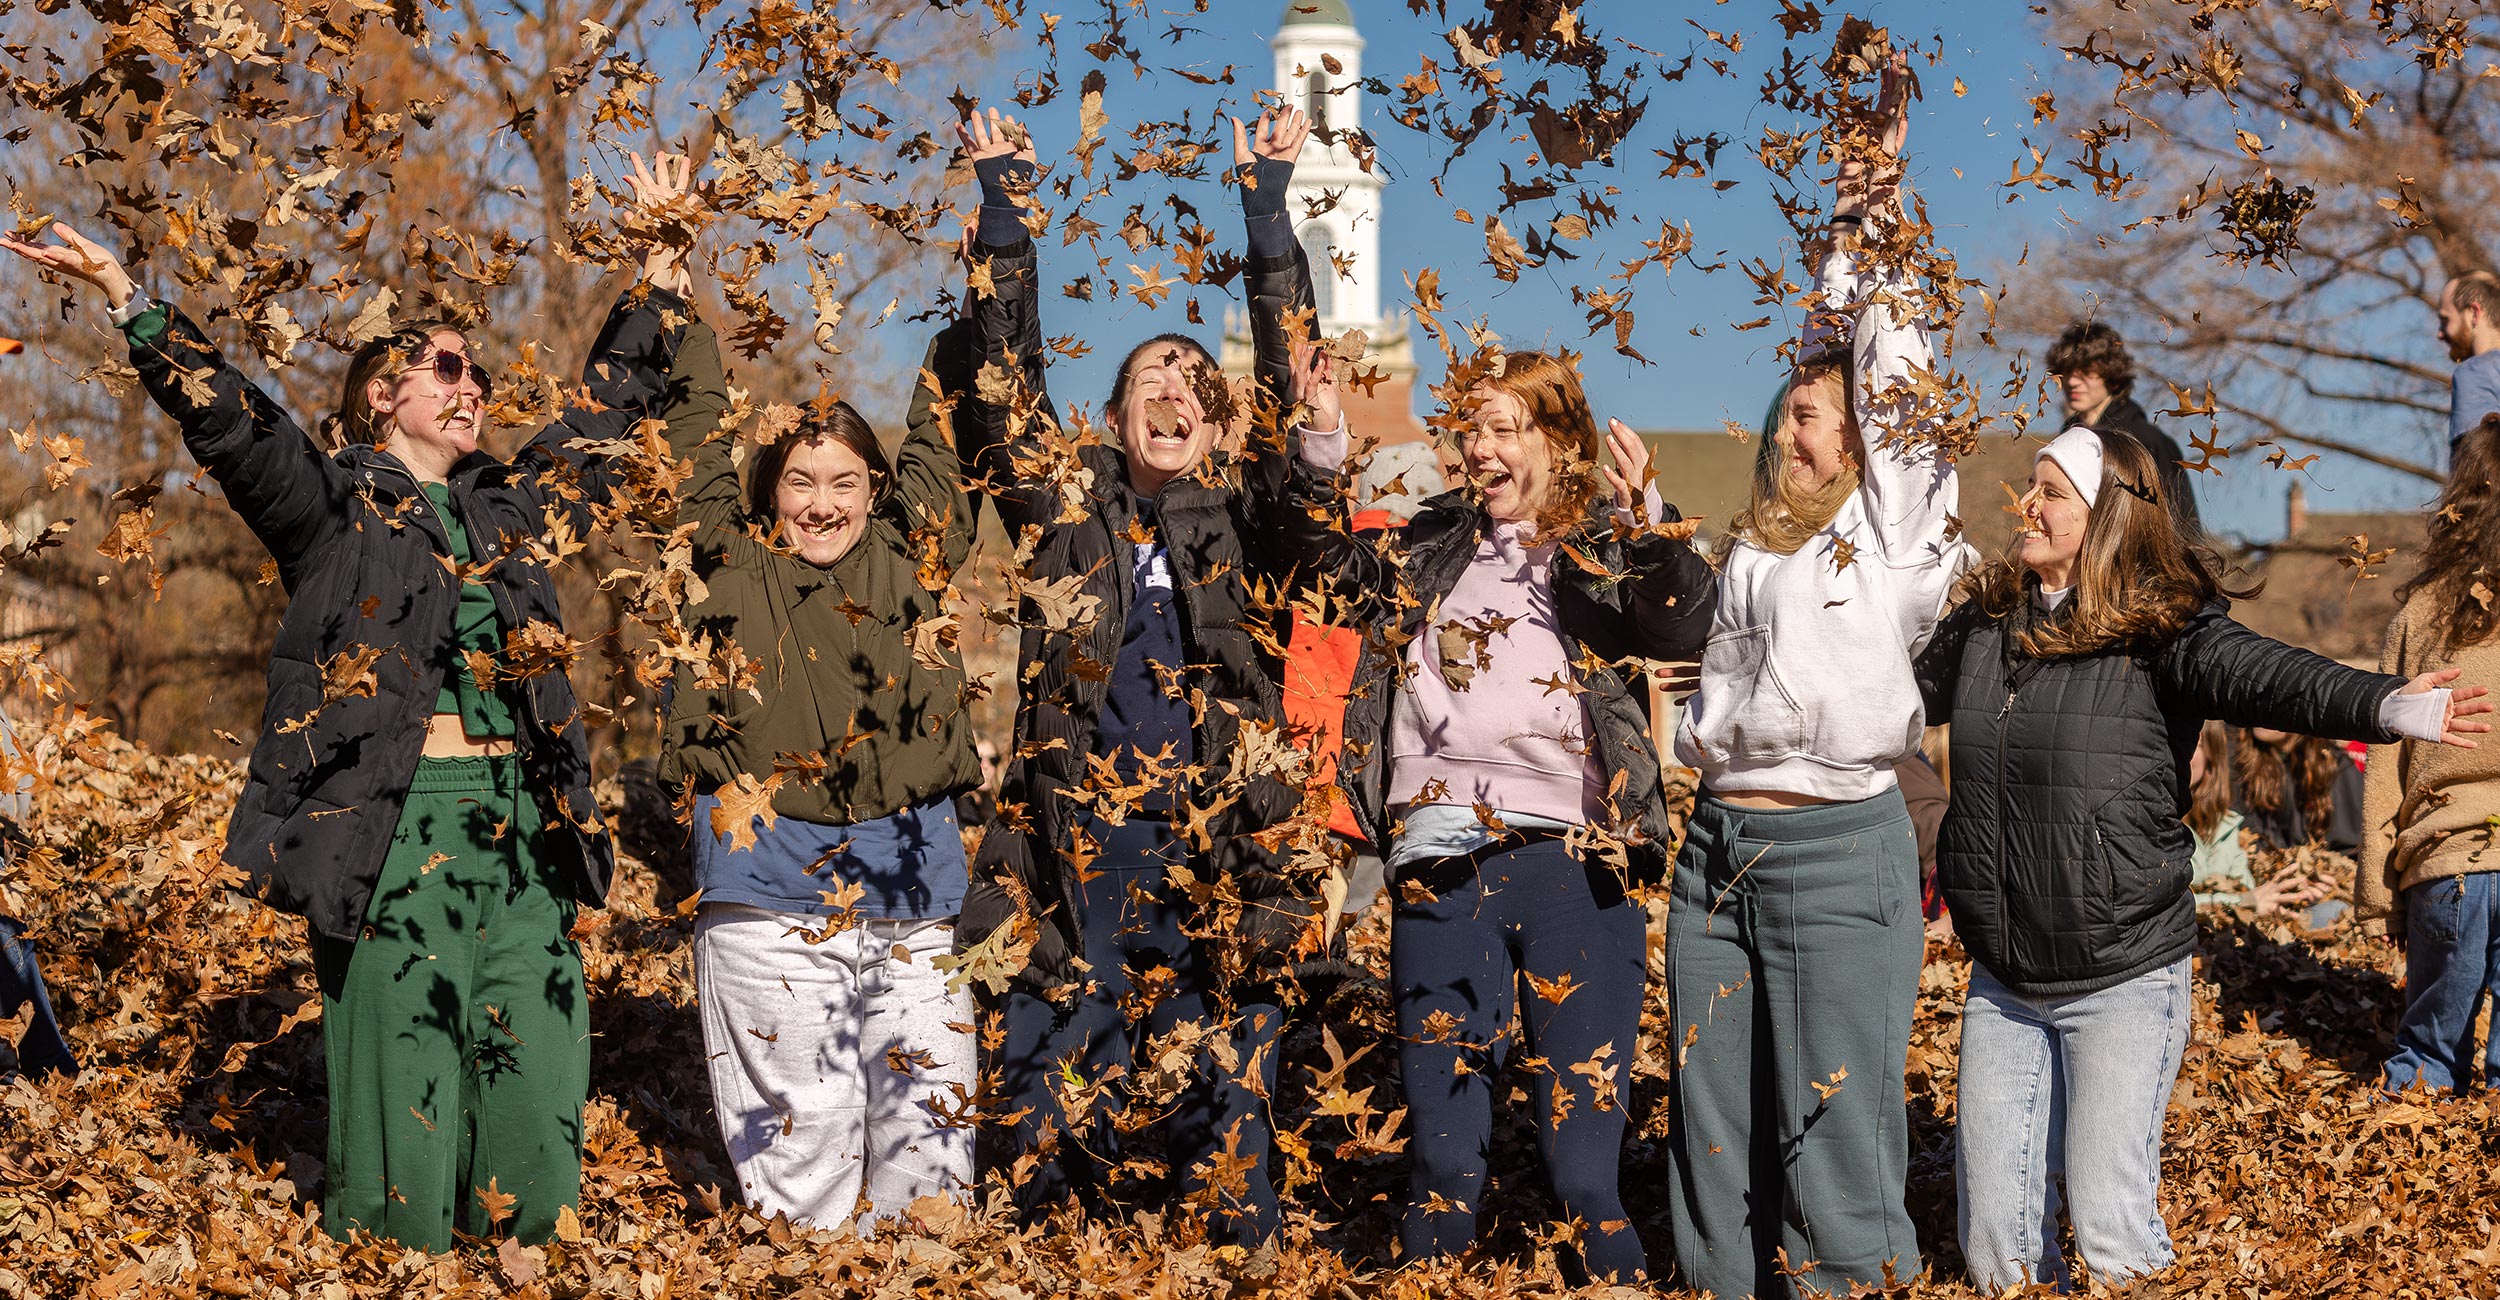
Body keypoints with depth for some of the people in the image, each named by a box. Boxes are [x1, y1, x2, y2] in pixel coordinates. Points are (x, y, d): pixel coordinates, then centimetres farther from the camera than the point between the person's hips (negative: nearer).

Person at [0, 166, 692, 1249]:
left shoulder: (513, 508, 18)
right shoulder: (332, 499, 4)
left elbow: (612, 401, 27)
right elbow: (225, 417, -10)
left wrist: (660, 258, 31)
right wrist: (130, 300, -23)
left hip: (523, 833, 5)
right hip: (390, 831, -5)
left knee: (536, 1110, 3)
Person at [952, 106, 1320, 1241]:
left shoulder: (1242, 513, 9)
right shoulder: (1067, 501, 9)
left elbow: (1296, 384, 3)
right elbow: (1006, 377, 5)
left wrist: (1267, 203, 1)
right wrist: (1004, 204, 3)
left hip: (1218, 851, 0)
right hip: (1077, 845, 0)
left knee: (1218, 1082, 6)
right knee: (1058, 1080, 7)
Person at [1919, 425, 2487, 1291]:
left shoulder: (2159, 628, -10)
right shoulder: (1985, 622, 7)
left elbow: (2257, 675, -29)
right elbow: (1906, 690, 25)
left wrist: (2381, 706, -47)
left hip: (2124, 980, -5)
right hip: (2002, 982, 5)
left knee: (2109, 1229, -7)